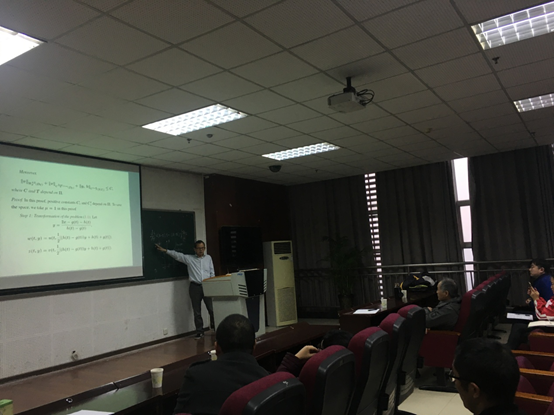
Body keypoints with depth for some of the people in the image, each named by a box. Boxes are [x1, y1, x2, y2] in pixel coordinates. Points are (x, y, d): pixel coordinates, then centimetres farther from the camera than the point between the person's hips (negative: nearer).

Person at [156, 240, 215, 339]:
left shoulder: (208, 258, 10)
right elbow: (177, 255, 2)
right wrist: (165, 250, -4)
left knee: (212, 309, -1)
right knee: (197, 311, 5)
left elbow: (212, 273, 11)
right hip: (195, 287, 0)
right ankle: (199, 332, 14)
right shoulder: (189, 258, 5)